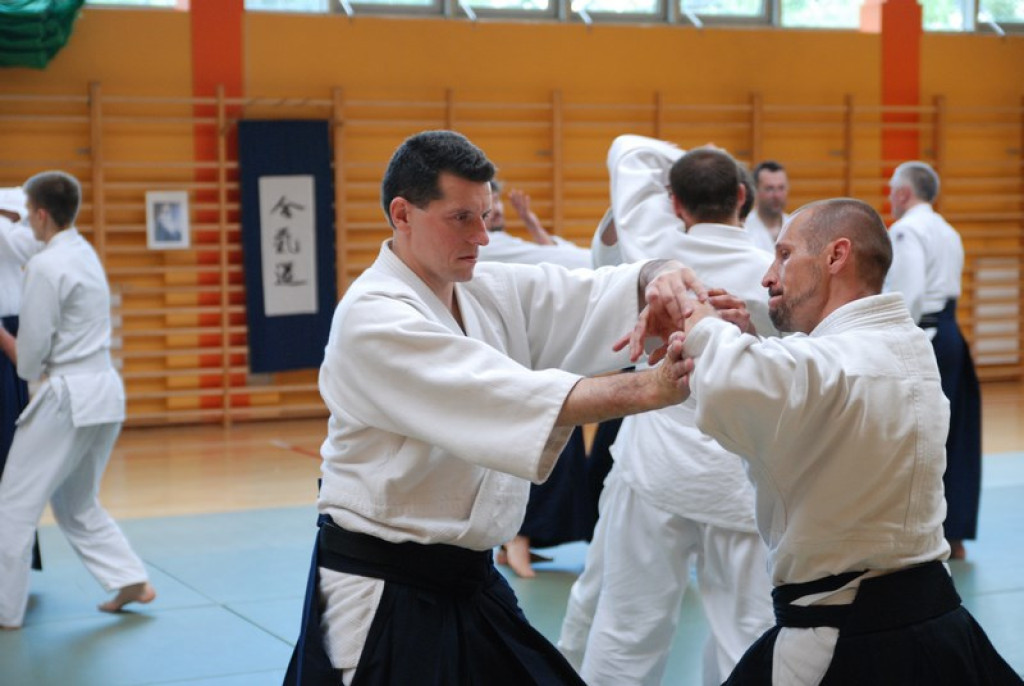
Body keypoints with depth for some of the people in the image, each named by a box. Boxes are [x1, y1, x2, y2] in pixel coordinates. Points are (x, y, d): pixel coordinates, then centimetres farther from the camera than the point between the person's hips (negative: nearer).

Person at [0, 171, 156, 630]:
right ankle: (130, 580, 15)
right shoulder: (86, 255, 13)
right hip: (106, 393, 9)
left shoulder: (46, 266, -15)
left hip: (67, 398, -9)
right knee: (77, 504, 22)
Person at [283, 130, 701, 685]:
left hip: (470, 583, 8)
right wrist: (646, 390, -35)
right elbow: (507, 397, -30)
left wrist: (661, 278, -24)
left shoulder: (492, 290, 6)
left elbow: (601, 294, 1)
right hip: (383, 601, -8)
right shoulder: (372, 318, -19)